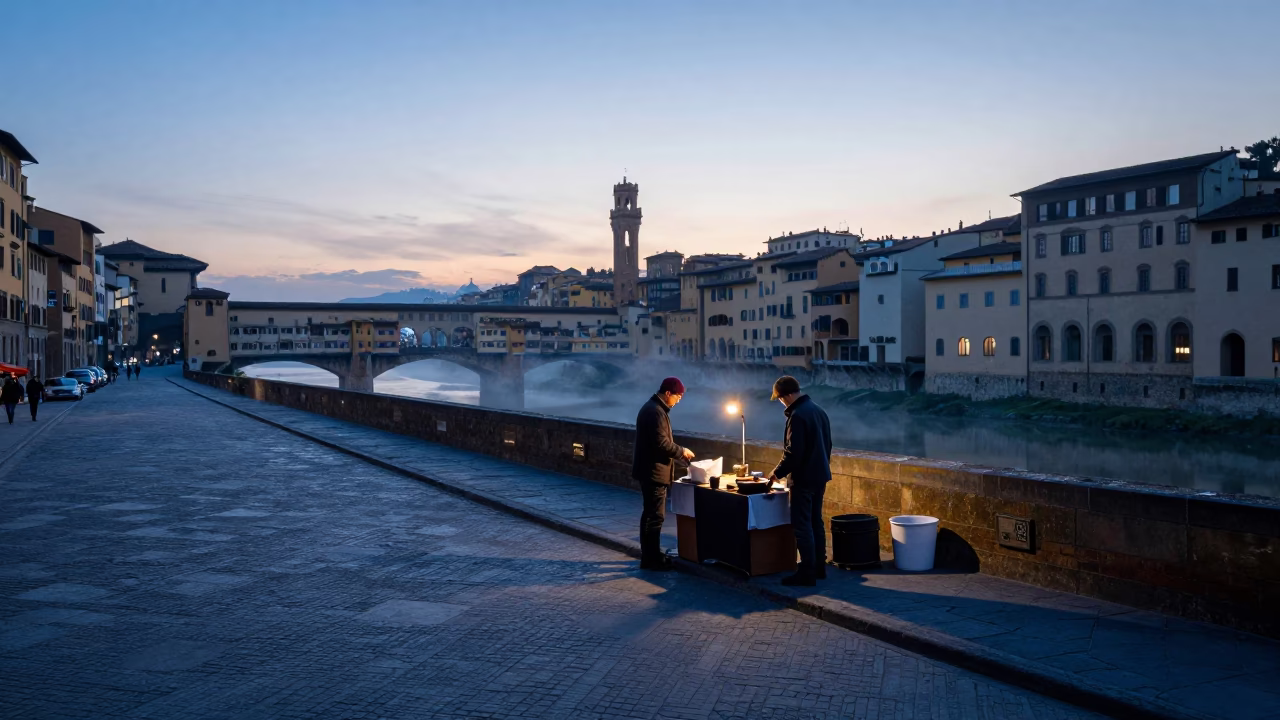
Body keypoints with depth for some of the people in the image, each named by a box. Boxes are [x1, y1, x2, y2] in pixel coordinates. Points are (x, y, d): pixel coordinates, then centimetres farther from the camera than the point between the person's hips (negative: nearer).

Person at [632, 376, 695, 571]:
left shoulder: (651, 407, 15)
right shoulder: (656, 412, -19)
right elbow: (662, 443, -24)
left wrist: (678, 452, 14)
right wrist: (681, 452, -10)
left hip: (648, 469, 11)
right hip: (654, 471, -11)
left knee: (650, 513, 16)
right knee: (656, 516, -5)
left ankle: (649, 555, 24)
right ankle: (652, 559, -1)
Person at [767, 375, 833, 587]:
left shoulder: (797, 416, -19)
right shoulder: (818, 410, 10)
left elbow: (793, 452, -22)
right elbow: (827, 444, 17)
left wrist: (778, 472, -9)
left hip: (804, 478, -9)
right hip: (820, 475, 9)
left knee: (802, 526, -4)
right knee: (816, 522, 16)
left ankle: (807, 573, -2)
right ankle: (819, 567, 23)